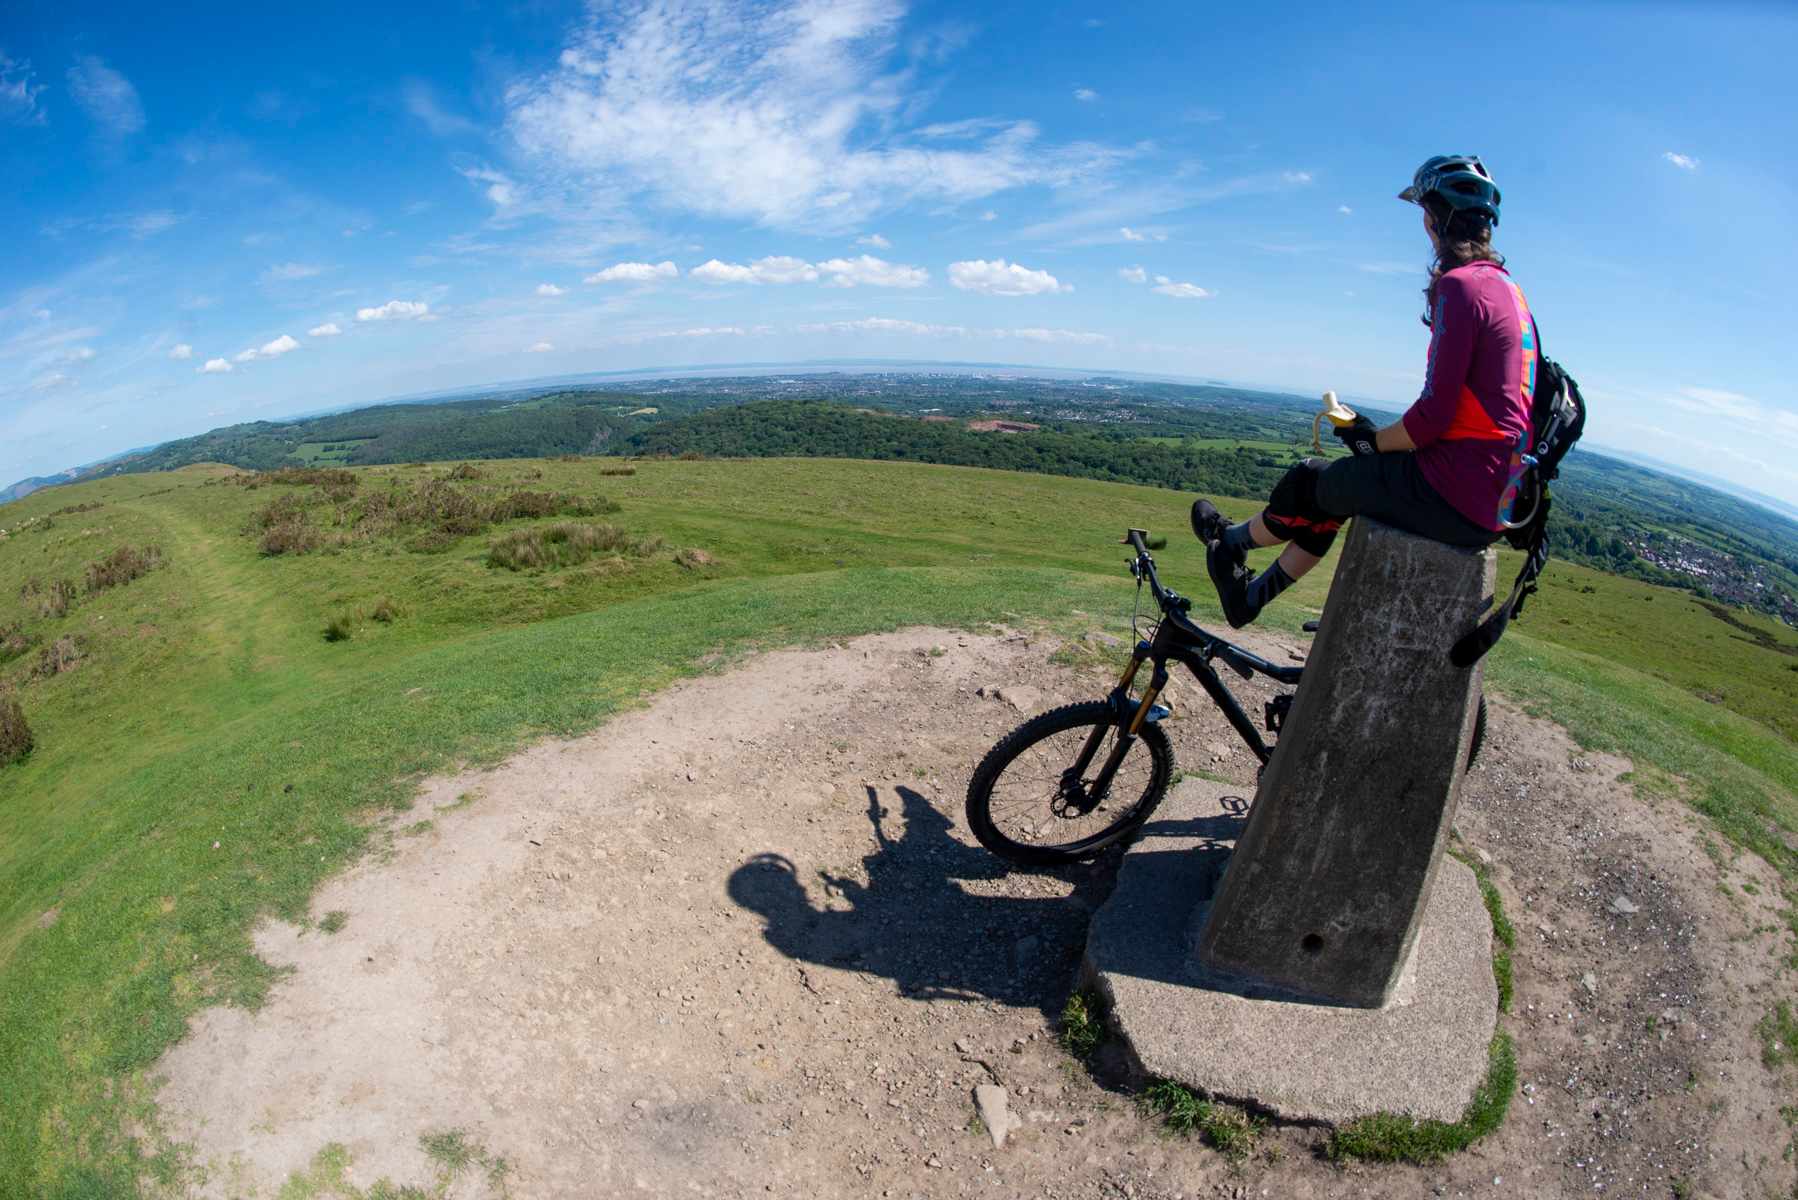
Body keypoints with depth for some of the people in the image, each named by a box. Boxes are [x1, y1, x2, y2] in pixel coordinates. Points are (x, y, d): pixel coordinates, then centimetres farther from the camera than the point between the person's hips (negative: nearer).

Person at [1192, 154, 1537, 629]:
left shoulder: (1460, 286, -16)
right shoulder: (1507, 287, 14)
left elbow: (1433, 415, -21)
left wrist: (1373, 441, -4)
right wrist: (1381, 436, 14)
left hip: (1452, 493, -9)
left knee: (1311, 481, 7)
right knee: (1334, 488, 22)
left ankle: (1231, 542, 36)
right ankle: (1249, 598, 32)